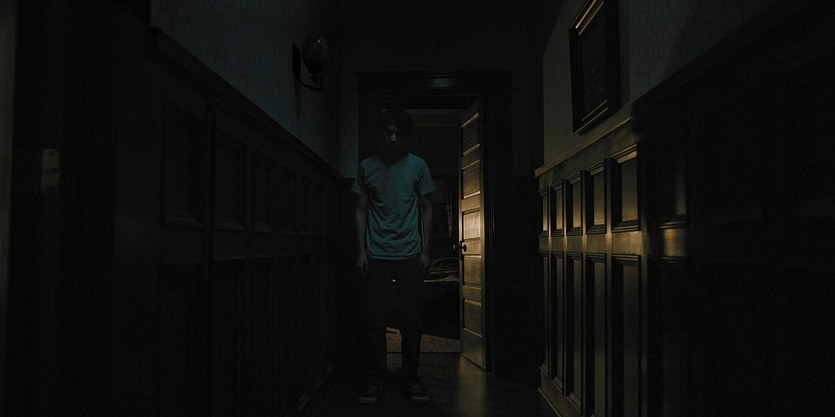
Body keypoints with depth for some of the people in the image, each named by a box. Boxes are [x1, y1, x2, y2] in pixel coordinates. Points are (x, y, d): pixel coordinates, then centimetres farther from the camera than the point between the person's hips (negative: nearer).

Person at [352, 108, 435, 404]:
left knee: (411, 319, 3)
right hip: (376, 255, 0)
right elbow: (361, 210, 8)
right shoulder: (367, 167, 5)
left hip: (409, 254, 0)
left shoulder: (418, 166, 4)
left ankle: (410, 377, 17)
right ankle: (376, 378, 13)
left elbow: (426, 209, 7)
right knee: (375, 320, 2)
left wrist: (425, 250, 1)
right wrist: (361, 250, 1)